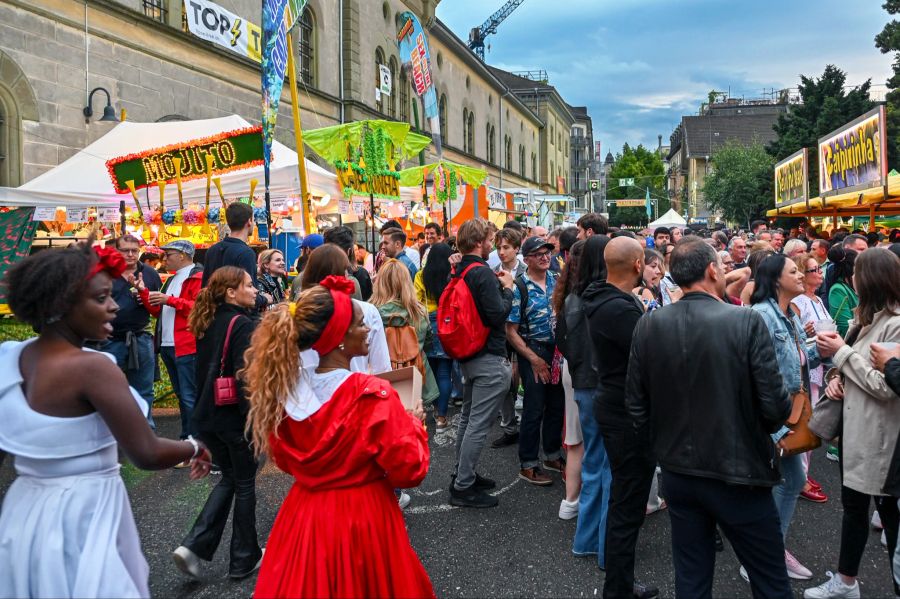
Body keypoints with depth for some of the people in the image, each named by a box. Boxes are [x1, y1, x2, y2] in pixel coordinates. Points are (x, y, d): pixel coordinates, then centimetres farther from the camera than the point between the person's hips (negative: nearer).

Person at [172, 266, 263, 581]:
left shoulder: (208, 323, 7)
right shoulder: (242, 324, -17)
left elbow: (204, 370, 14)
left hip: (208, 414, 7)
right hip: (235, 416, -7)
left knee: (229, 478, 21)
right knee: (245, 484, 9)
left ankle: (194, 545, 10)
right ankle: (243, 560, 21)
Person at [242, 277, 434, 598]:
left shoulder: (285, 389, -7)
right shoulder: (373, 395, -24)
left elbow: (285, 460, 8)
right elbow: (409, 469, -16)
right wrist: (414, 423, -1)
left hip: (302, 516, 5)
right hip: (363, 521, -4)